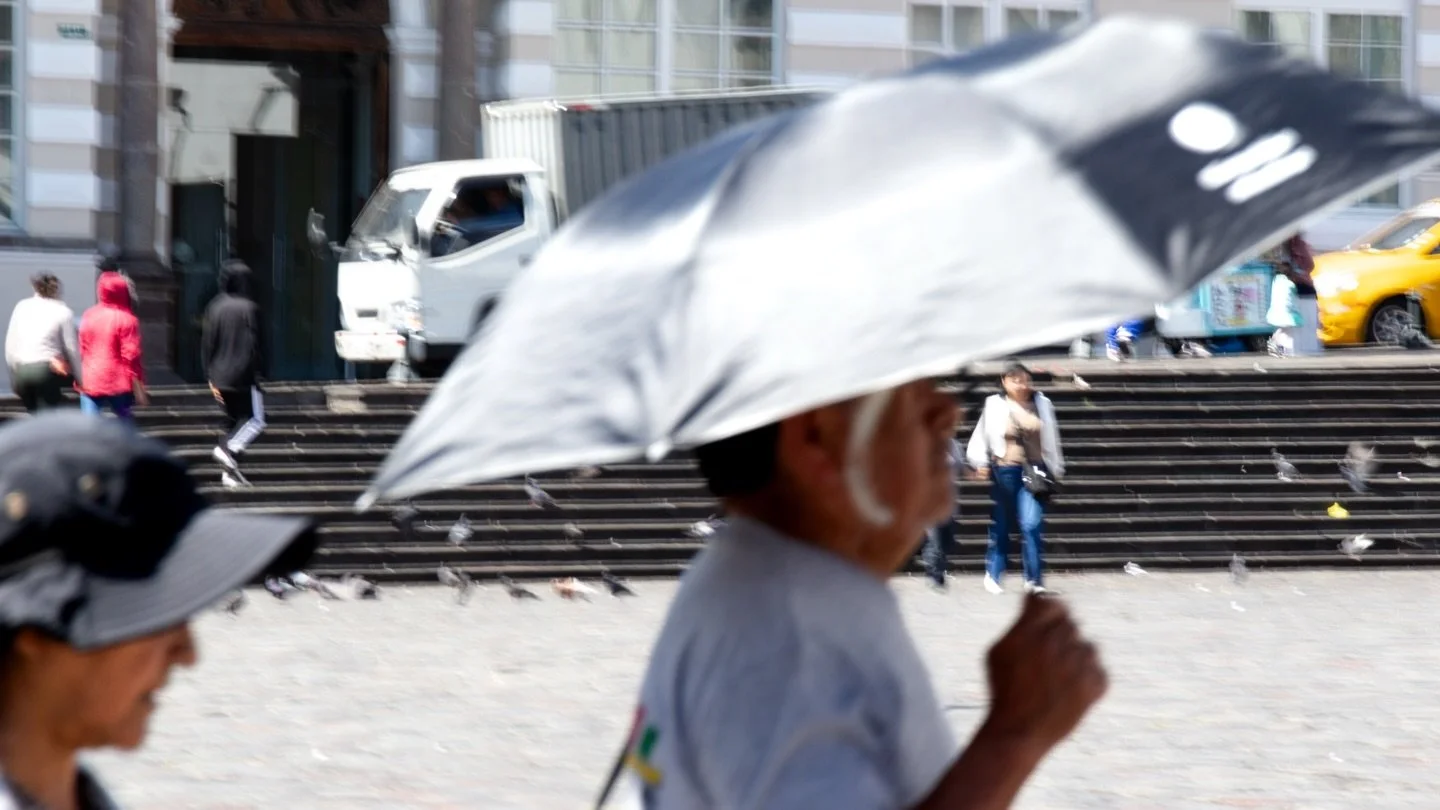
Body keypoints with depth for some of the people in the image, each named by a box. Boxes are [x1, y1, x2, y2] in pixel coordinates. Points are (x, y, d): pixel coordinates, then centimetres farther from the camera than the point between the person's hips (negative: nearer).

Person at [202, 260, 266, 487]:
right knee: (255, 419, 3)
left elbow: (207, 344, 7)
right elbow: (256, 343, -13)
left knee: (232, 421, 15)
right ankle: (231, 450, -19)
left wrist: (211, 378, 12)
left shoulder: (214, 308, 4)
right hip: (244, 376, -6)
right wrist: (259, 372, -3)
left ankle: (230, 472, 11)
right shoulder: (248, 308, -13)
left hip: (221, 377, 6)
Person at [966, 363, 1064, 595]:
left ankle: (1034, 579, -11)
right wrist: (980, 463, -8)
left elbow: (1051, 440, 15)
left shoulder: (1041, 404, 8)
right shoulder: (995, 406, 1)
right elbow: (981, 436, 4)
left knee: (1032, 524, -13)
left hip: (1034, 471, 1)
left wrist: (1056, 470, 17)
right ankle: (993, 575, 27)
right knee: (1001, 526, 9)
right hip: (1005, 470, -1)